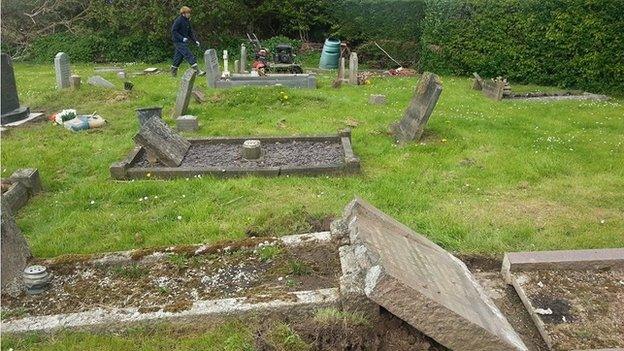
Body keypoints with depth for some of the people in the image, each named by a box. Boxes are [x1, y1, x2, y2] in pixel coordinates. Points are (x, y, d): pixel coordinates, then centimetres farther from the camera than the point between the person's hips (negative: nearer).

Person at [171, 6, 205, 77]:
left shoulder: (187, 21, 12)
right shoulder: (178, 21, -14)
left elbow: (190, 32, 18)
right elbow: (173, 31, -16)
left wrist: (195, 40, 7)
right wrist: (182, 38, -23)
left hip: (184, 42, 8)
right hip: (179, 42, -8)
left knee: (179, 56, 13)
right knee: (189, 55, -14)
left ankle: (173, 72, 24)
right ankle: (198, 71, -18)